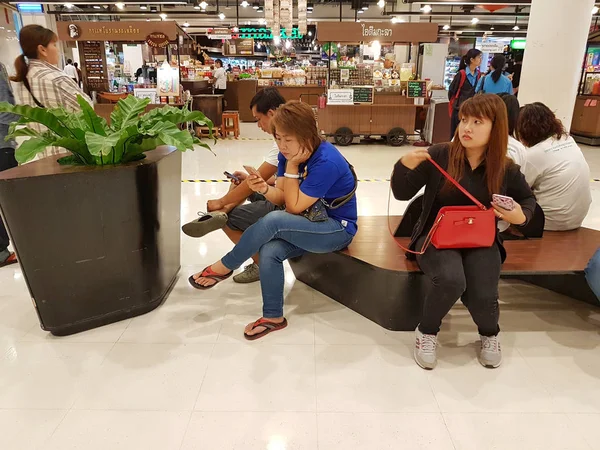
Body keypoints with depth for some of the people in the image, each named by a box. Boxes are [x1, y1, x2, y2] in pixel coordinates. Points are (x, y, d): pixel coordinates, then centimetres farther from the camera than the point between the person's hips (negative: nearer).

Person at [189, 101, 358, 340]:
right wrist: (264, 189, -23)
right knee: (269, 251, -24)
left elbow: (294, 208, -20)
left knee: (273, 221, -30)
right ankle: (273, 317, -6)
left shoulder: (326, 162, -27)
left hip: (337, 229, -7)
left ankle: (224, 267, -9)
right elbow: (281, 198, -3)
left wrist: (292, 167, -22)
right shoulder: (289, 153, -3)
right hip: (312, 222, 7)